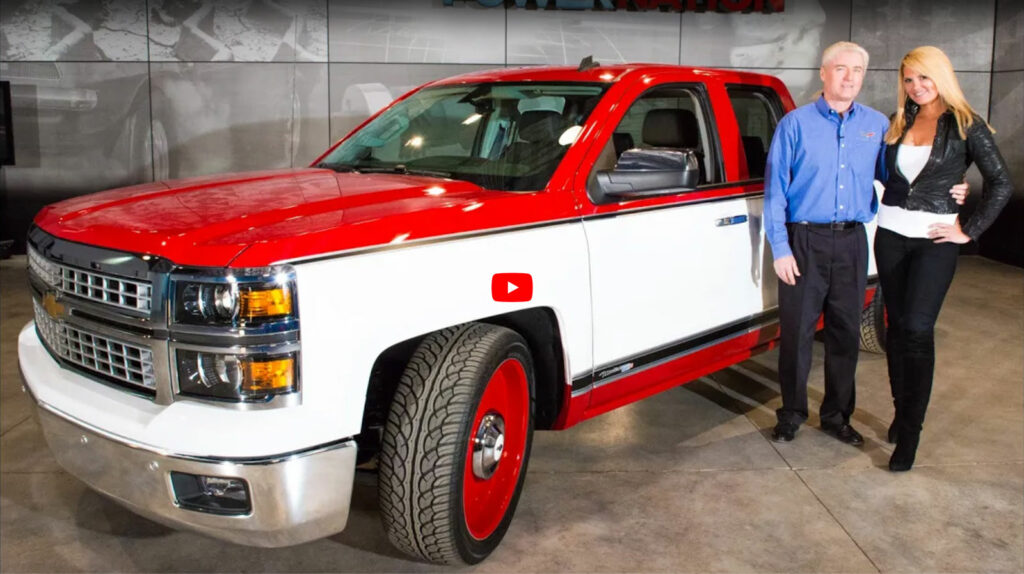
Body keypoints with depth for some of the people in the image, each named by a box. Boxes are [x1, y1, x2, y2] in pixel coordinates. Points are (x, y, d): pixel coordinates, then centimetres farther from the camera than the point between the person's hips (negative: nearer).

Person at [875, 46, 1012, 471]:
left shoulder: (966, 126, -4)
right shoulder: (898, 123, 9)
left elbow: (1001, 185, -4)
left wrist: (969, 232, -7)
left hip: (934, 239, -4)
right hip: (891, 233, 5)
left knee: (917, 329, -10)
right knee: (897, 326, 9)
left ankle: (909, 435, -4)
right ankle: (902, 412, 23)